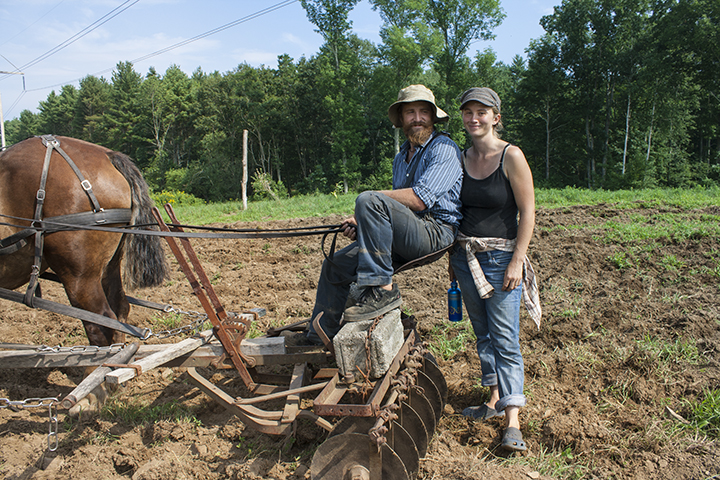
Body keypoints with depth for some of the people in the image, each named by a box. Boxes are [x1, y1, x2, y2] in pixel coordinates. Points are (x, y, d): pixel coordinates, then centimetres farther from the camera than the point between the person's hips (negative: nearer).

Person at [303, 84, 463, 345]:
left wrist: (370, 199, -8)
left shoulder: (444, 148, -6)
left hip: (436, 233, -9)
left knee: (369, 200, -30)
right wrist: (361, 222, 5)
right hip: (405, 239, 9)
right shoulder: (401, 158, 21)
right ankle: (318, 339, 18)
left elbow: (419, 199, -20)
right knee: (335, 265, 7)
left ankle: (381, 289, -26)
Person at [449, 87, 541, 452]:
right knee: (483, 334, 15)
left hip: (501, 256, -6)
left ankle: (512, 422, 2)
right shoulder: (461, 159, 8)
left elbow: (527, 213, -10)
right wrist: (453, 257, 14)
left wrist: (517, 261, -15)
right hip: (466, 255, 6)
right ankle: (495, 400, 30)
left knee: (505, 338, -5)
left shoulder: (511, 157, -9)